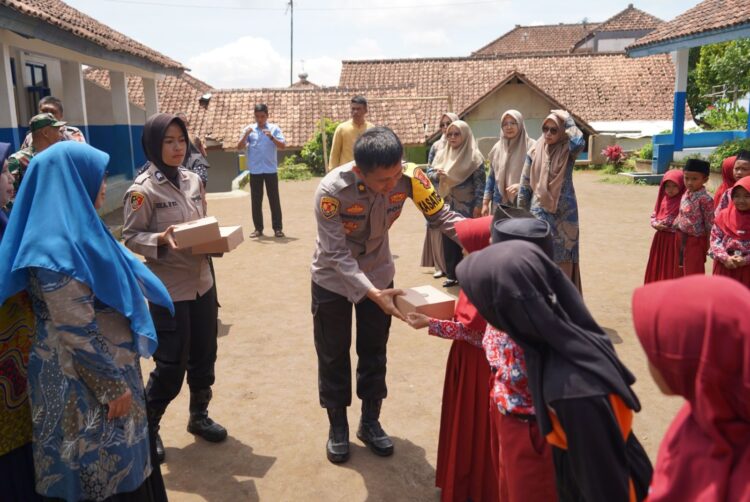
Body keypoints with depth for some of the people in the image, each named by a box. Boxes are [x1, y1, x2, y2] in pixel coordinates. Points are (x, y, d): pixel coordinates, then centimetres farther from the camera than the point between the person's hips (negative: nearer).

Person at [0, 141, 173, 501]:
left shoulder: (75, 231, 5)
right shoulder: (59, 248, -25)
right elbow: (78, 332, -24)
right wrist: (114, 385, -17)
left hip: (109, 365, 9)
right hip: (86, 381, -9)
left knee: (117, 460, 23)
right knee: (104, 472, 10)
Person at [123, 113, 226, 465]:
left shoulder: (193, 181, 6)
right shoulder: (142, 189, -13)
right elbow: (130, 236, -11)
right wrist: (162, 240, -28)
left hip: (202, 282, 6)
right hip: (169, 289, -6)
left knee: (204, 356, 16)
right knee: (171, 364, 2)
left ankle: (199, 416, 36)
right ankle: (147, 426, 25)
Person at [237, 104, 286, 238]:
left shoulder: (274, 128, 2)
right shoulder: (249, 129, 5)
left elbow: (283, 145, -7)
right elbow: (239, 147, 0)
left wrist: (271, 137, -22)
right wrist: (246, 135, -16)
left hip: (270, 170, -1)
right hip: (255, 171, 2)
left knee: (274, 199, 2)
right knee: (256, 200, 5)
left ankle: (277, 228, 7)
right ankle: (258, 228, 13)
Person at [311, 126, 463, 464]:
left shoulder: (409, 177, -26)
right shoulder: (332, 190, -34)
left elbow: (443, 217, -19)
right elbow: (336, 254, -32)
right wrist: (372, 293, -43)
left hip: (378, 275, 3)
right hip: (333, 278, -2)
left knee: (374, 353, 14)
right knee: (333, 355, 9)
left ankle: (370, 422, 33)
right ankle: (337, 427, 29)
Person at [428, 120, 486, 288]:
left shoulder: (474, 156, -7)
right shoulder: (441, 154, 8)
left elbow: (480, 183, -9)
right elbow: (429, 173, 8)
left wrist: (478, 205, -14)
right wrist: (437, 174, -15)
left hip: (467, 207, -5)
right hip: (447, 206, 5)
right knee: (449, 241, 8)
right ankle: (452, 274, 18)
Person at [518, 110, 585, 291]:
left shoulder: (568, 151, -3)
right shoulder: (535, 152, 2)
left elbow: (579, 142, -28)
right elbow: (525, 184, 6)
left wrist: (567, 120, -11)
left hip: (565, 212, -1)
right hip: (539, 212, 1)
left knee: (563, 258, 6)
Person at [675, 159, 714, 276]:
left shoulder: (705, 199, -18)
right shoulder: (685, 194, 3)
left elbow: (710, 223, -15)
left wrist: (709, 244, -12)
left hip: (696, 240, -7)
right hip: (681, 238, 7)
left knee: (694, 272, 2)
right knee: (682, 271, 18)